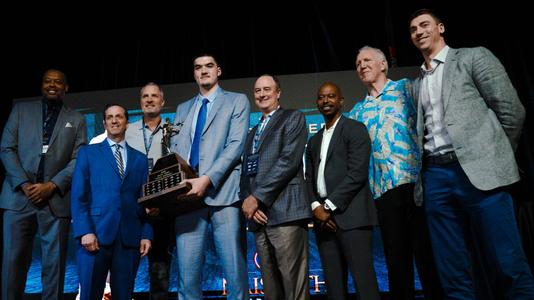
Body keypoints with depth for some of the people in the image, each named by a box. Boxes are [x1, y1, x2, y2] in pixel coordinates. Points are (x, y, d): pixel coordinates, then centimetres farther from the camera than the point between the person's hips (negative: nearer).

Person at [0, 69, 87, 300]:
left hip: (56, 199, 0)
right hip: (19, 196, 1)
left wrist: (52, 186, -11)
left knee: (54, 262, 2)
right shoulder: (21, 110, 13)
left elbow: (79, 159, 2)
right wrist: (24, 184, -9)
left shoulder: (76, 119, 11)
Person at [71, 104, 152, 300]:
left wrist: (147, 234, 1)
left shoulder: (140, 159, 15)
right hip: (95, 234, -1)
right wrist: (85, 231, -10)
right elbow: (78, 196, 1)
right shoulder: (88, 153, 10)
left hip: (129, 237, 2)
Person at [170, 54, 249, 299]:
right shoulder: (183, 109, 24)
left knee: (235, 274, -3)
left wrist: (208, 179, -16)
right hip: (187, 195, 4)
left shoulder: (237, 101, 10)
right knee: (187, 276, 2)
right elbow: (174, 151, 18)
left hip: (223, 193, -3)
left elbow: (236, 145, -3)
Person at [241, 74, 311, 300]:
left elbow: (289, 160, -8)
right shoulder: (252, 132, 27)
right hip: (259, 216, 6)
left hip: (285, 210, -6)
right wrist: (247, 200, 1)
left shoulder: (293, 118, 7)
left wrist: (257, 197, -11)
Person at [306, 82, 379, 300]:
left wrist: (330, 206, -12)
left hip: (350, 215, -6)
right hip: (323, 217, 6)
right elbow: (309, 179, 16)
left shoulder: (355, 129, 3)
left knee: (364, 282, -7)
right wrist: (316, 207, -3)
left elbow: (357, 173, -9)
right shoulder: (314, 141, 22)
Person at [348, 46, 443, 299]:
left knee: (428, 250, -2)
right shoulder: (357, 112, 21)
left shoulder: (407, 87, 12)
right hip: (383, 188, 3)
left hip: (416, 177, -3)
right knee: (396, 256, 7)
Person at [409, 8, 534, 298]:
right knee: (452, 272, 5)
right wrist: (428, 170, 6)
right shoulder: (416, 84, 22)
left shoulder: (473, 57, 7)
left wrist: (496, 158, 4)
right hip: (435, 177, 5)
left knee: (507, 266, -4)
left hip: (478, 171, -4)